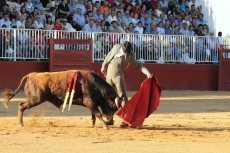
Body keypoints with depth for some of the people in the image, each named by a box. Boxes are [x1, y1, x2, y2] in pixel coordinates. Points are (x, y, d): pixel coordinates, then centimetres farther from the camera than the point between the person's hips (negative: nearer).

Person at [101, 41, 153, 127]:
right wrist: (104, 66, 28)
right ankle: (110, 119, 17)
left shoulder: (130, 55, -3)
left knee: (122, 96, -10)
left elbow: (138, 65, -2)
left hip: (118, 75, -3)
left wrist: (147, 73, -15)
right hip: (109, 74, 3)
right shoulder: (116, 47, 3)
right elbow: (108, 56, 18)